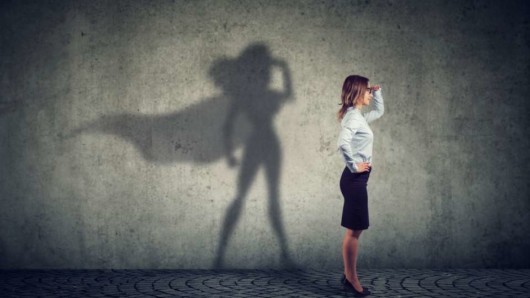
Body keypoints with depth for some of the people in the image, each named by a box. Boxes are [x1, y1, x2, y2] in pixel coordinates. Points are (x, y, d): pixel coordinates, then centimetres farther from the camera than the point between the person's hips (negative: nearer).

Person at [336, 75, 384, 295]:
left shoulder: (358, 116, 14)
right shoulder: (353, 116, -16)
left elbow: (379, 111, 33)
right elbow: (342, 143, -33)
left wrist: (377, 92, 16)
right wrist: (354, 166, -21)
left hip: (357, 179, 10)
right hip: (355, 179, -10)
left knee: (355, 230, 14)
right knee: (354, 230, -3)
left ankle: (349, 275, 22)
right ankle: (352, 279, 4)